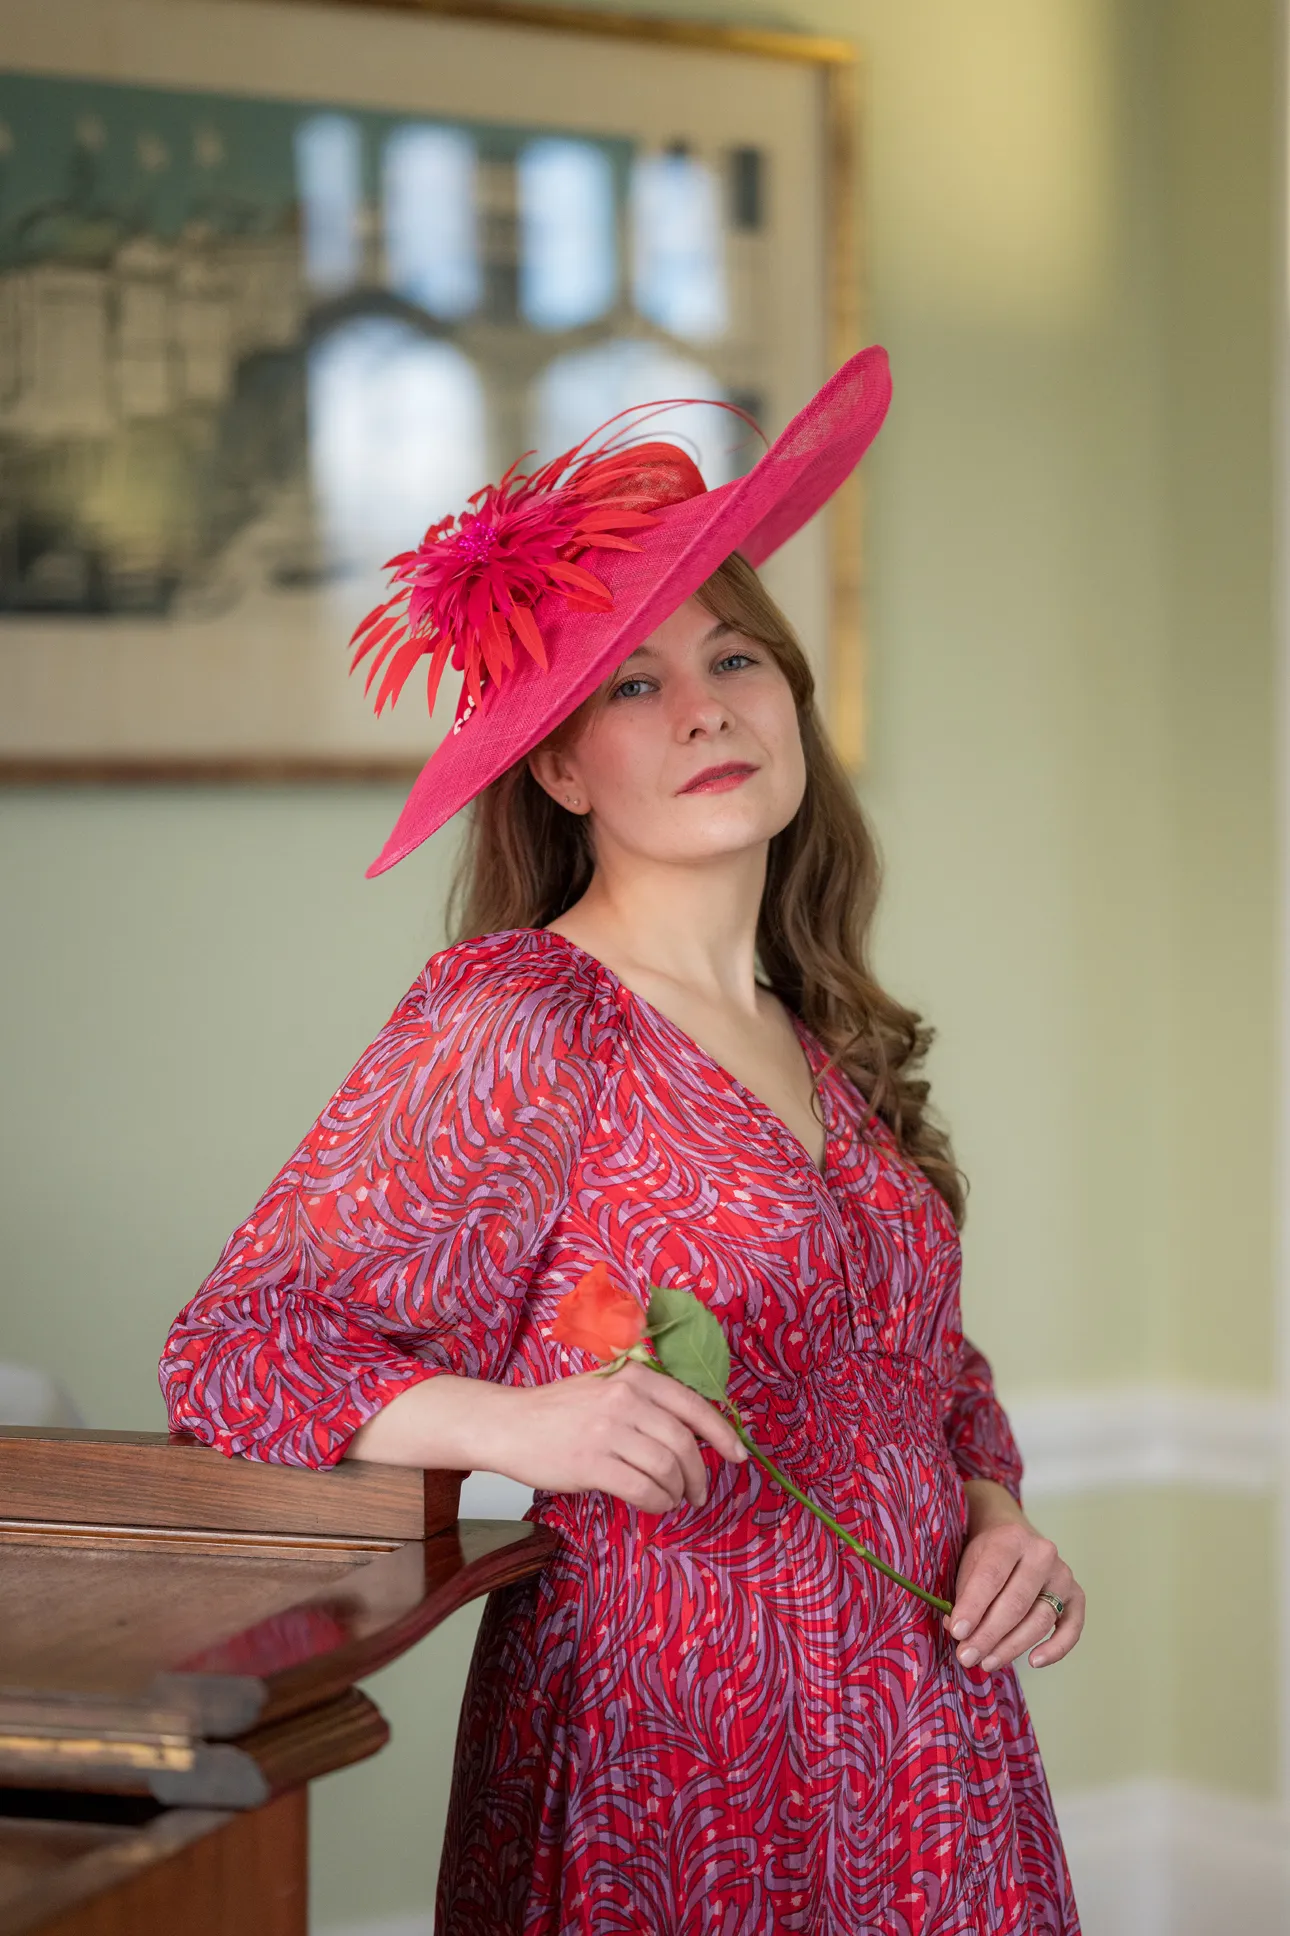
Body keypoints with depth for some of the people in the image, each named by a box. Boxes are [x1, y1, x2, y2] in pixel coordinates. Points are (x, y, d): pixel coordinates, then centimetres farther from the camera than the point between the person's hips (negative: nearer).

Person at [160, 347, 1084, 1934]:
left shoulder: (831, 1047, 10)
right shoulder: (515, 1022, -11)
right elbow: (234, 1351, -13)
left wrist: (997, 1514, 2)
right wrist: (516, 1423, -28)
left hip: (926, 1744, 6)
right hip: (666, 1776, -6)